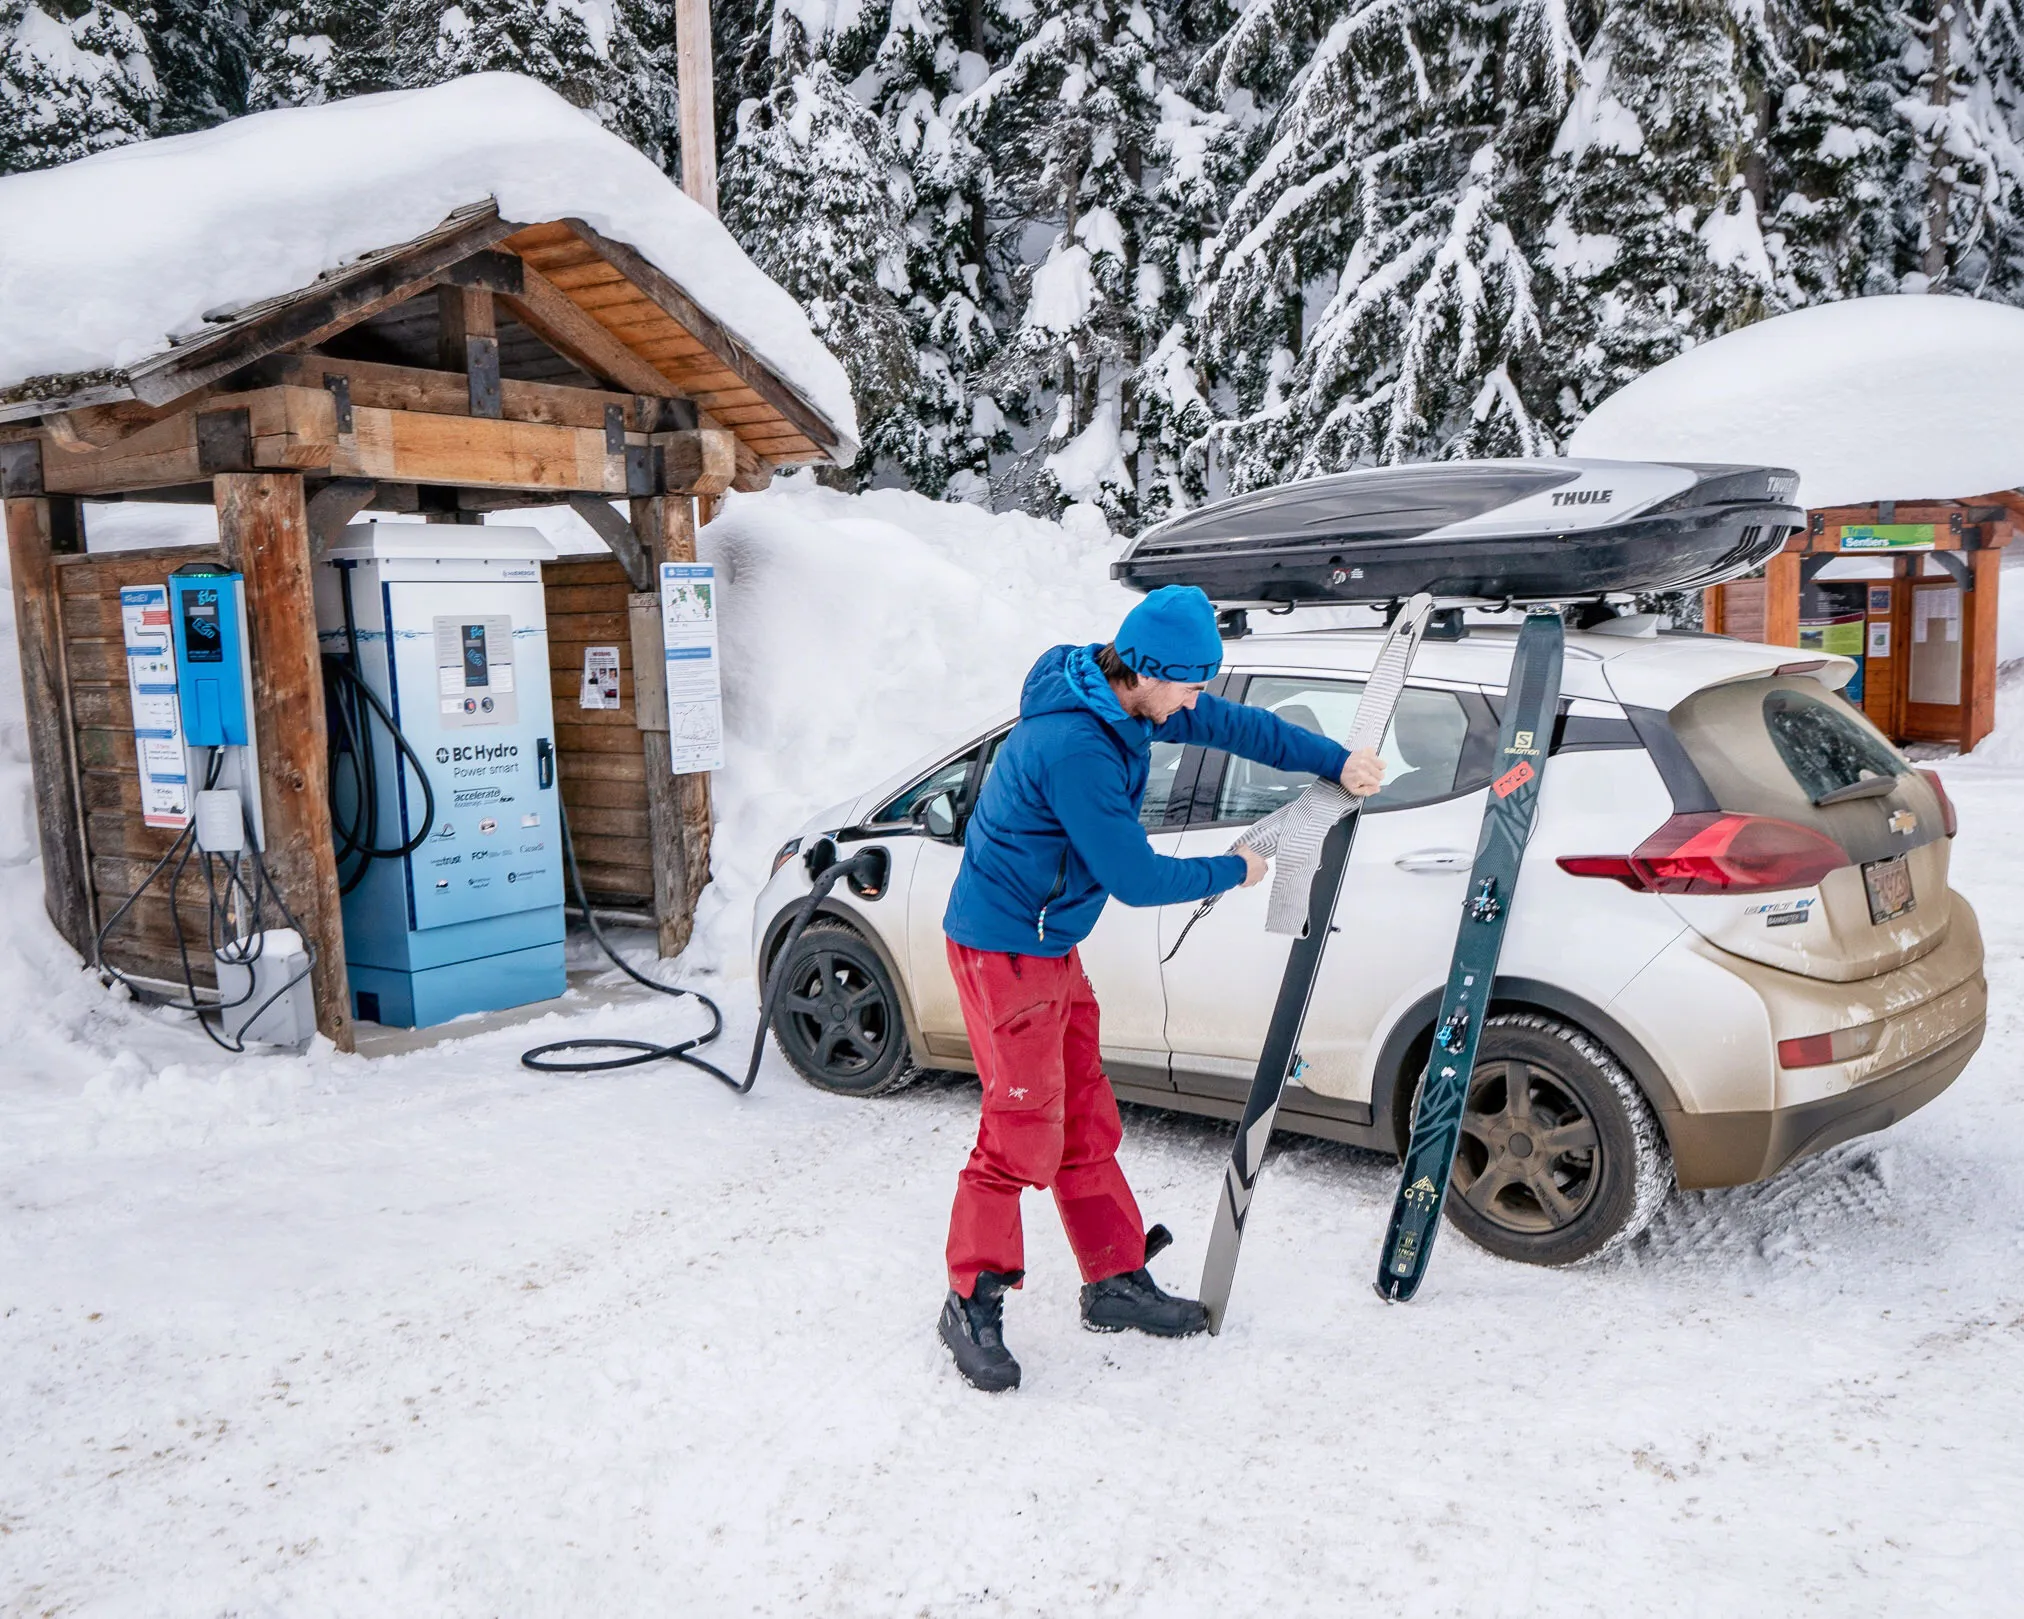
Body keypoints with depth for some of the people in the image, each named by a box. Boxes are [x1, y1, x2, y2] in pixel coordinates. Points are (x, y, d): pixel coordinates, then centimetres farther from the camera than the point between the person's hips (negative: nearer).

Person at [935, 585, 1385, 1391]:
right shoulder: (1074, 747, -28)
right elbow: (1137, 878, -22)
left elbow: (1227, 724, 14)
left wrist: (1337, 762, 12)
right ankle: (973, 1302, 10)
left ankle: (1117, 1282, 25)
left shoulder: (1123, 705, 1)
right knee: (1024, 1132, -6)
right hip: (1004, 949, -10)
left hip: (1050, 945, 10)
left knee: (1084, 1119, 14)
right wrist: (1234, 870, -7)